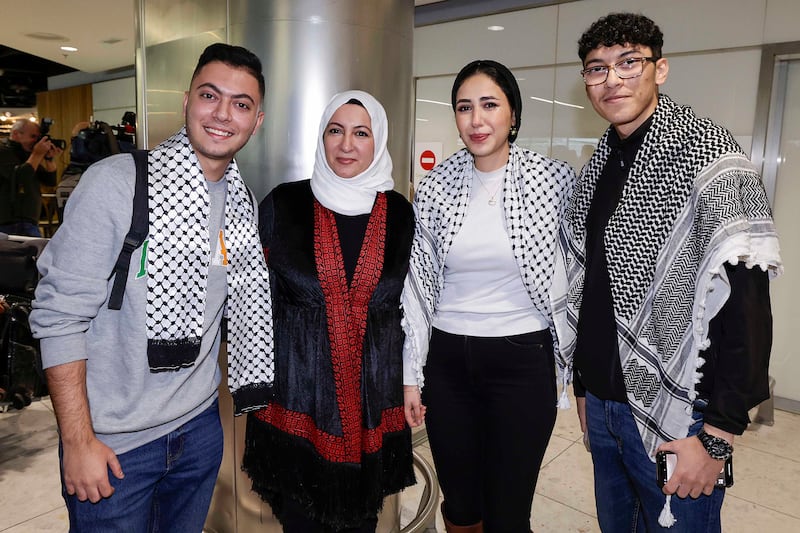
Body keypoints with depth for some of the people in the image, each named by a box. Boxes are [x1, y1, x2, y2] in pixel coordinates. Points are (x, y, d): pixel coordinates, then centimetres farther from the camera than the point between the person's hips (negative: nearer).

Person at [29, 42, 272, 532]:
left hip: (200, 425, 5)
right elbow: (60, 315, -16)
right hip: (112, 442, -5)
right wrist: (78, 441, -15)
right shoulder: (116, 182, -16)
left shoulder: (243, 203, 1)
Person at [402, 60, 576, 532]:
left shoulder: (555, 179, -6)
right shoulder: (436, 186, 0)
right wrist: (411, 376, 3)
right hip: (448, 361, 2)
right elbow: (417, 286, 3)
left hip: (523, 360, -2)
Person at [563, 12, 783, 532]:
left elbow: (745, 306, -19)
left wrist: (718, 437, -19)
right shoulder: (596, 169, 8)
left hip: (674, 417, -6)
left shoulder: (705, 153, -13)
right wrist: (584, 386, 15)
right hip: (603, 403, 7)